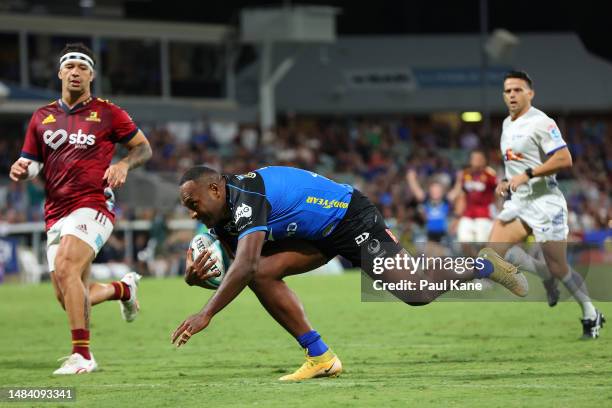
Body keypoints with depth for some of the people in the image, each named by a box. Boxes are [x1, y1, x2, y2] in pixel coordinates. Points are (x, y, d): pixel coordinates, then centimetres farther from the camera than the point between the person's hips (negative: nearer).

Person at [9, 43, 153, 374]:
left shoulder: (107, 113, 3)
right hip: (55, 213, 6)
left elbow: (143, 147, 10)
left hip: (93, 205, -5)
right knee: (69, 298, 5)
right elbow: (30, 164, 18)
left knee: (66, 267, -29)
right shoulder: (41, 117, 14)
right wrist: (21, 169, -6)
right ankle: (123, 288, 37)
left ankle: (82, 355, -27)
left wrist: (124, 164, -10)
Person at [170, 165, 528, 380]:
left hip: (351, 219, -9)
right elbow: (243, 272, 2)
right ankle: (321, 358, -3)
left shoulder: (246, 198, -30)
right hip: (318, 235, 9)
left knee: (415, 291, -15)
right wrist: (196, 277, -19)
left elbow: (245, 265, -42)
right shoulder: (224, 219, -1)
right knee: (262, 274, -9)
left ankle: (484, 266, 12)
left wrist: (206, 315, -44)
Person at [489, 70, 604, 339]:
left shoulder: (540, 122, -14)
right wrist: (507, 182, 10)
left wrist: (527, 175, -23)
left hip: (545, 203, -8)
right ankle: (545, 276, 11)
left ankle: (591, 316, 14)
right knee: (496, 248, -11)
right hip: (518, 201, 8)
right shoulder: (507, 124, 14)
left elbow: (564, 160, -22)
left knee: (558, 268, -5)